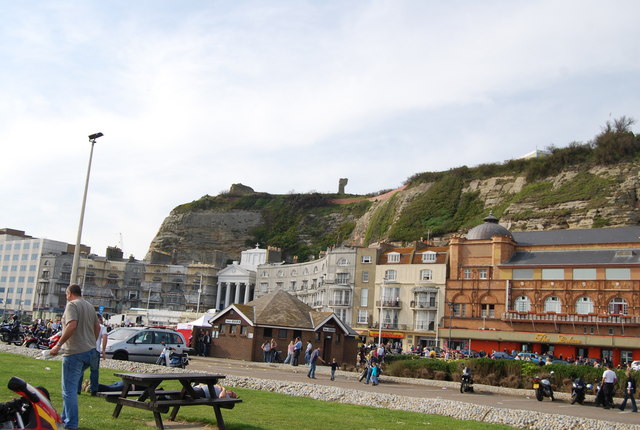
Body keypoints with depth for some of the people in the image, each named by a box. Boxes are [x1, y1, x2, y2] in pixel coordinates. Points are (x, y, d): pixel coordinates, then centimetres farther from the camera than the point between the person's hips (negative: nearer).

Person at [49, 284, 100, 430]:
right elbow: (97, 327, 19)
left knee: (69, 389, -1)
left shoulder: (72, 305, -9)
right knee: (72, 386, 21)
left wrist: (58, 344, -19)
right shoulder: (89, 306, 16)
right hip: (89, 351, 8)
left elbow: (72, 325, -24)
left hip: (74, 352, -8)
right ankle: (66, 417, 28)